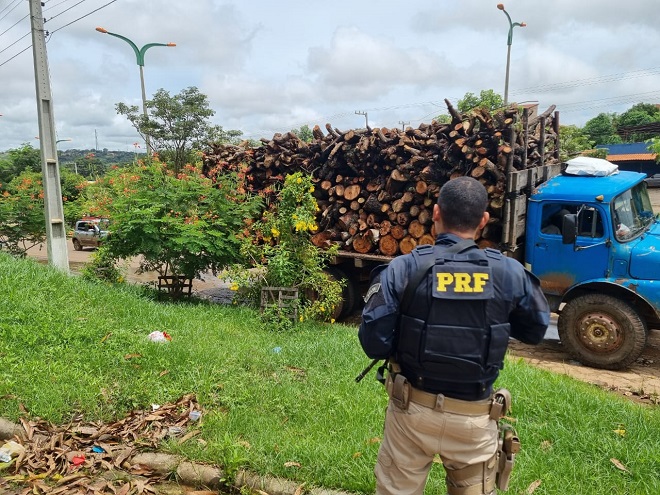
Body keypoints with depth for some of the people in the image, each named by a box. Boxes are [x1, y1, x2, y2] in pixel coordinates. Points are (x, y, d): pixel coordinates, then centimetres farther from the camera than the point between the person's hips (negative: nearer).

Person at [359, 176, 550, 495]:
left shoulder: (403, 269, -17)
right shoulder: (510, 273, -10)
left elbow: (373, 343, -15)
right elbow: (536, 331, 6)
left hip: (412, 409, -1)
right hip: (475, 415, 2)